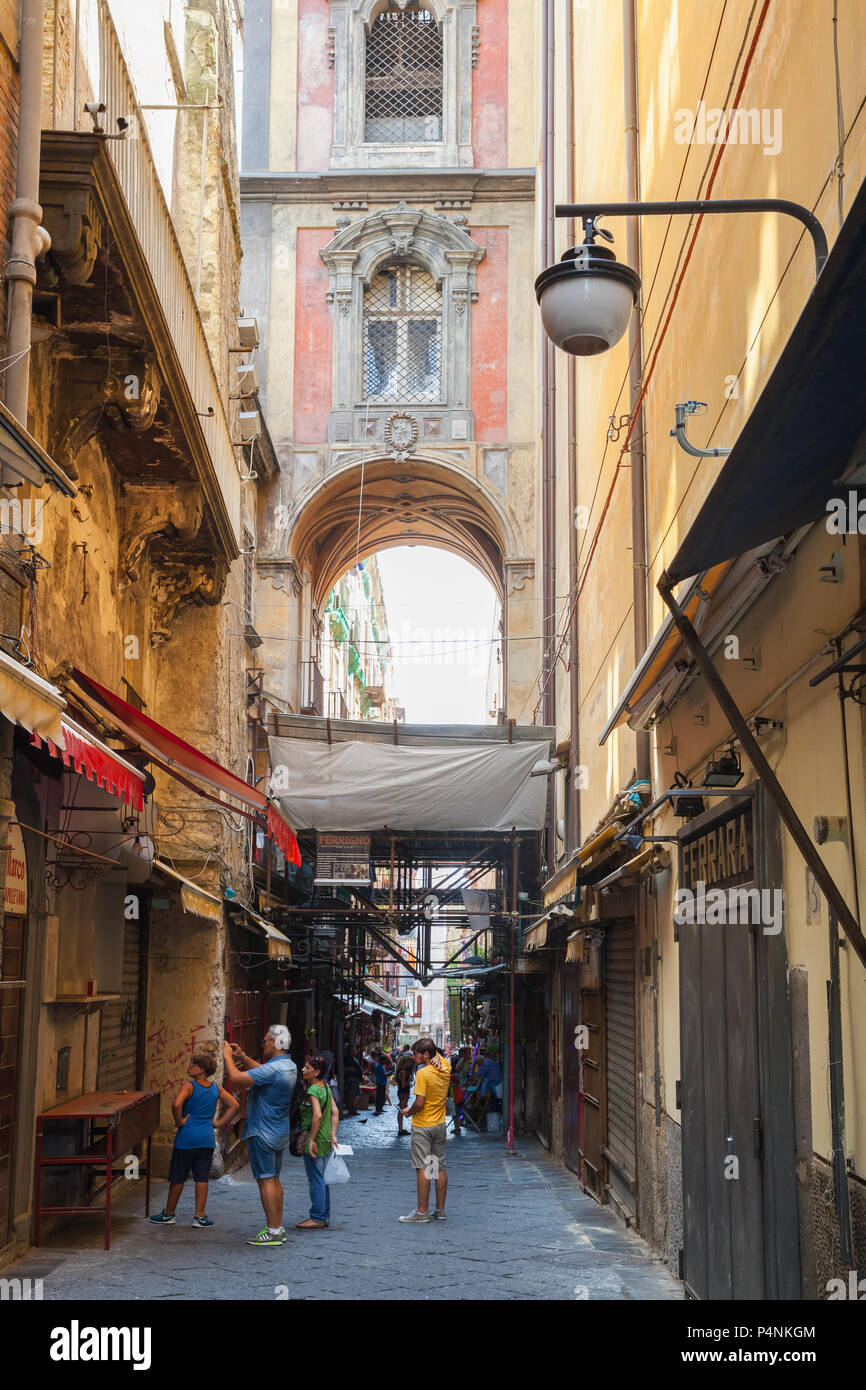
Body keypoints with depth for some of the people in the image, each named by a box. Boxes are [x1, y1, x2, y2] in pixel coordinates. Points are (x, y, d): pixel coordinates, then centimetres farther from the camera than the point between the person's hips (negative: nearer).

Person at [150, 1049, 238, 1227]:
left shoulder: (189, 1086, -12)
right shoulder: (216, 1088, 4)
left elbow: (176, 1104, -28)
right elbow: (234, 1106, 6)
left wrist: (180, 1121, -13)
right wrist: (219, 1123, 7)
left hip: (187, 1137, -4)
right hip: (207, 1139, 4)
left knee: (177, 1177, 8)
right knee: (202, 1178, 9)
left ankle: (168, 1214, 20)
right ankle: (200, 1216, 9)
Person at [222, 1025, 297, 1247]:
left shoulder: (273, 1069, -23)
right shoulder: (290, 1066, 8)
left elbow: (236, 1078, -26)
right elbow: (261, 1070, 26)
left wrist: (228, 1057, -10)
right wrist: (242, 1057, 16)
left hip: (262, 1134, -10)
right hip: (279, 1133, 10)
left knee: (266, 1180, -6)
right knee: (274, 1179, 15)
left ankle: (273, 1232, -6)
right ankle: (278, 1227, 20)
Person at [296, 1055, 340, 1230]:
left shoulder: (313, 1090, -17)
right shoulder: (326, 1087, 10)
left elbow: (317, 1116, -27)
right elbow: (335, 1112, 11)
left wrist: (311, 1140, -22)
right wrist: (333, 1135, 9)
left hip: (315, 1142, -9)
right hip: (326, 1141, 9)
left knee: (316, 1181, -1)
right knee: (322, 1179, 16)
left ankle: (317, 1218, 4)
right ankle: (325, 1216, 23)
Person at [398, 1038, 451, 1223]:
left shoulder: (423, 1073, -17)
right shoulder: (445, 1069, 4)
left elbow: (419, 1103, -21)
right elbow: (437, 1054, 27)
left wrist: (409, 1111, -2)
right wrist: (437, 1056, 4)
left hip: (422, 1126, -7)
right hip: (440, 1125, 7)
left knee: (423, 1169, -6)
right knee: (440, 1168, 9)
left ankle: (422, 1212, -6)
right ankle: (440, 1209, 13)